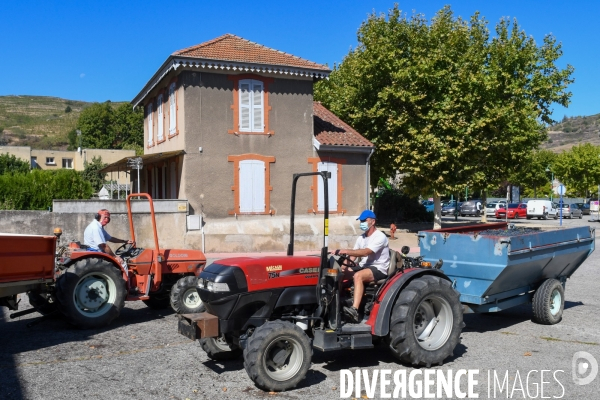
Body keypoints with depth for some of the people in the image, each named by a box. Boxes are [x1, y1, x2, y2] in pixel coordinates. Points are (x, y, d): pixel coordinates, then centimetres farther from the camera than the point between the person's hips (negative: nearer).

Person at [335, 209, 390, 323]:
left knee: (358, 276, -36)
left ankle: (354, 310, -46)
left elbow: (366, 252, -28)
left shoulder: (380, 237, -13)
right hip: (364, 267, 8)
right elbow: (353, 255, 6)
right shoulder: (361, 238, 14)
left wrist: (347, 251, -38)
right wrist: (344, 266, -14)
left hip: (379, 269, -8)